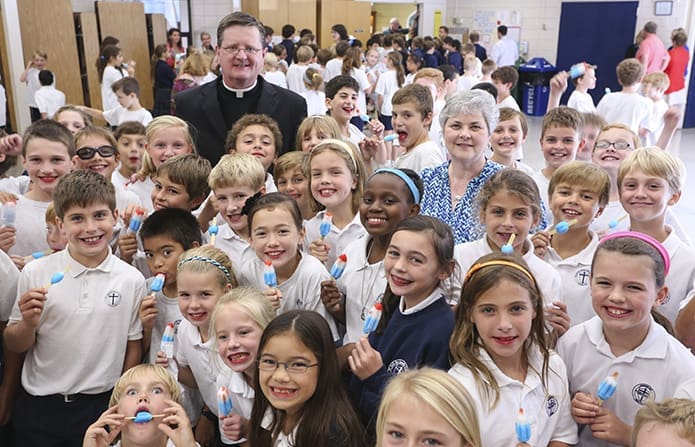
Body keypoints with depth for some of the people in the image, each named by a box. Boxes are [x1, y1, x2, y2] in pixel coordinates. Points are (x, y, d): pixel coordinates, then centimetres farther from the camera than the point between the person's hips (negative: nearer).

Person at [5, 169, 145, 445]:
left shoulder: (132, 280, -6)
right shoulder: (35, 273, -7)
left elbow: (133, 348, 4)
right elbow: (14, 347, 1)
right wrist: (29, 323, -18)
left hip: (102, 406, 0)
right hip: (40, 405, 0)